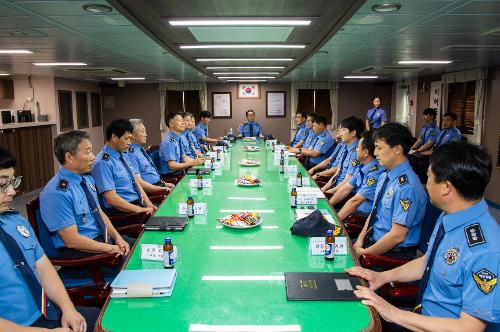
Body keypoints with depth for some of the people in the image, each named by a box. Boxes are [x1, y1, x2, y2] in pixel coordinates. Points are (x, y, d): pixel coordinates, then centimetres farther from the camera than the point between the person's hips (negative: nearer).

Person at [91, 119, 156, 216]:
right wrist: (141, 210, -18)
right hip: (120, 211, -8)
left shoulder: (123, 155, 13)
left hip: (140, 203, 8)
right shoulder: (103, 163, -13)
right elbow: (112, 199, -18)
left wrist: (148, 204, -1)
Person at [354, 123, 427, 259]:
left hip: (394, 253, -8)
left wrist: (364, 253, -14)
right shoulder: (384, 176, 5)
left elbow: (397, 236, -22)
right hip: (372, 240, 8)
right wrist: (360, 241, 0)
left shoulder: (407, 187, -23)